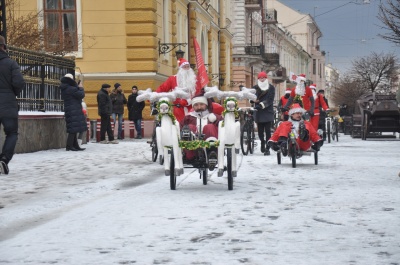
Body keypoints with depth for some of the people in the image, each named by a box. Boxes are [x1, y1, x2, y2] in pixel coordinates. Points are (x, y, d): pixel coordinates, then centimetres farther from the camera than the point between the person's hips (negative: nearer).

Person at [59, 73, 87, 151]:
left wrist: (78, 87, 12)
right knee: (74, 128, -9)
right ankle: (69, 146, -11)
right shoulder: (70, 89, -17)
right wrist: (81, 88, 2)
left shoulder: (64, 89, 12)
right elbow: (81, 95, -15)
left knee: (74, 130, 13)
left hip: (69, 110, 10)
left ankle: (75, 145, 18)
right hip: (74, 111, -10)